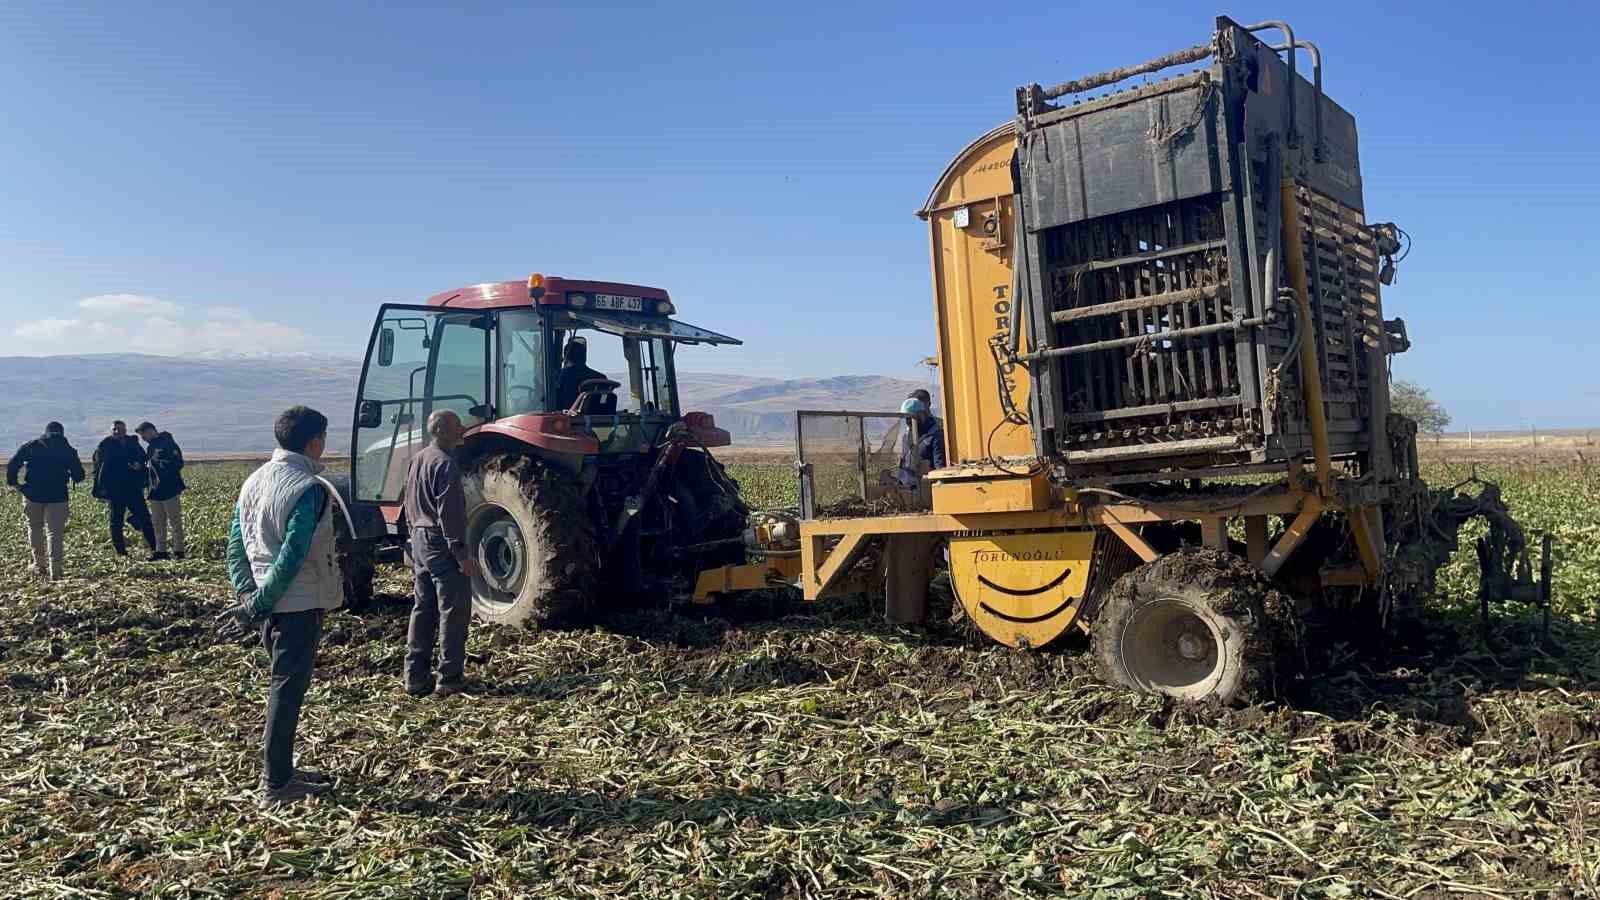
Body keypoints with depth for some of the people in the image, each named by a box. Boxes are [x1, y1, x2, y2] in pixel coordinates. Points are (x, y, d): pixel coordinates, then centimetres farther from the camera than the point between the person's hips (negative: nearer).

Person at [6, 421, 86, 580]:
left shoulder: (30, 446, 4)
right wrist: (74, 478, 24)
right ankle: (55, 570, -9)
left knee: (35, 528, 19)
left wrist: (13, 483, 8)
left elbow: (12, 465, -3)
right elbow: (79, 475, 3)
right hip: (57, 496, -1)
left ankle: (39, 565, 20)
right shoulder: (68, 450, 4)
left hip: (33, 495, 1)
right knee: (55, 533, 1)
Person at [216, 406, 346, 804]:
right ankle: (277, 784, 8)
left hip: (266, 604, 8)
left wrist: (247, 595, 5)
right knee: (287, 689, 0)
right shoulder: (310, 488, -17)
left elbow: (235, 546, 9)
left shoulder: (254, 481, 9)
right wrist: (257, 607, -17)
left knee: (283, 685, 19)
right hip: (299, 604, -8)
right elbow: (292, 556, -23)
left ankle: (280, 770, 28)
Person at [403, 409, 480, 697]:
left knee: (423, 608, 12)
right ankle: (449, 679, 0)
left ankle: (416, 678, 15)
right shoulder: (444, 464, -17)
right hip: (442, 544, -9)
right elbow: (449, 513, -22)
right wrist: (462, 554, -20)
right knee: (453, 611, -2)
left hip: (419, 541, 10)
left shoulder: (416, 460, 13)